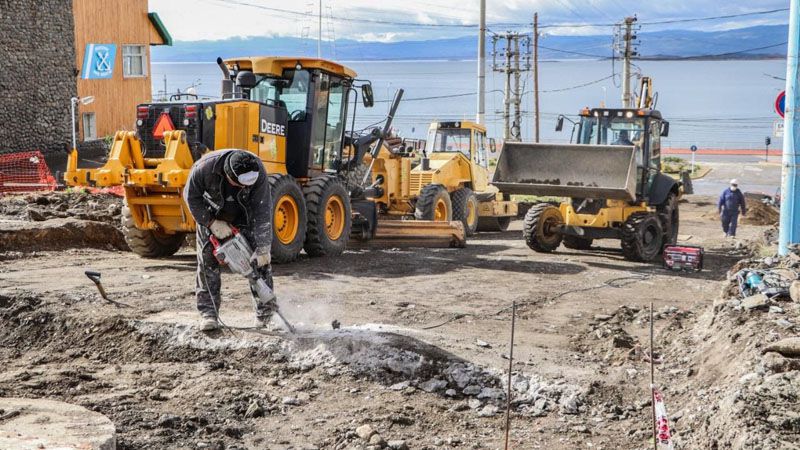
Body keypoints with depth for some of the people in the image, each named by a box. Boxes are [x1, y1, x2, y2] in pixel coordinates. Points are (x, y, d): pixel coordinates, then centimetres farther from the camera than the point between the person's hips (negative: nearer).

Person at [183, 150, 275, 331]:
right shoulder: (204, 168, -36)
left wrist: (263, 248, -32)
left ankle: (265, 308, 1)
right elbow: (191, 197, -17)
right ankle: (208, 312, -3)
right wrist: (212, 224, -23)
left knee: (259, 259, -8)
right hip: (211, 215, 0)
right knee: (207, 259, -8)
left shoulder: (258, 172, -35)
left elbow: (262, 212, -31)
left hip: (245, 214, 0)